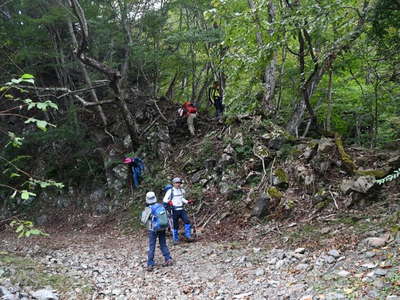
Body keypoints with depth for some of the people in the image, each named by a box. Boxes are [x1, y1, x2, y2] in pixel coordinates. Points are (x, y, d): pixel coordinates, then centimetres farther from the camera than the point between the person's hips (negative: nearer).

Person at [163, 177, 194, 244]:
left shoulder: (182, 191, 11)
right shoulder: (170, 191, -6)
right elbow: (165, 200, -10)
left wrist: (187, 202, 12)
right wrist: (169, 202, -29)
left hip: (181, 209, 4)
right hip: (174, 210, -4)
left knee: (187, 221, -10)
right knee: (175, 225, 2)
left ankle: (188, 236, 0)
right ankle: (175, 239, 16)